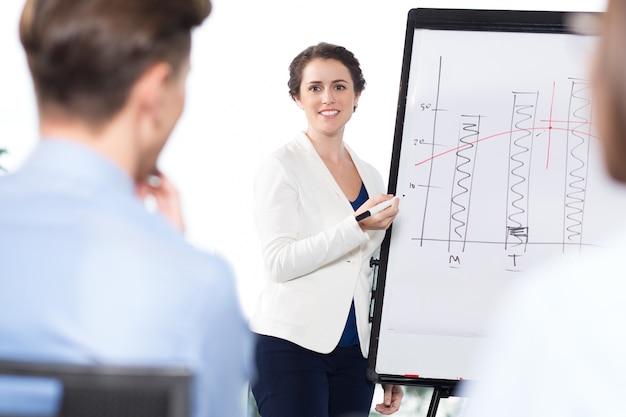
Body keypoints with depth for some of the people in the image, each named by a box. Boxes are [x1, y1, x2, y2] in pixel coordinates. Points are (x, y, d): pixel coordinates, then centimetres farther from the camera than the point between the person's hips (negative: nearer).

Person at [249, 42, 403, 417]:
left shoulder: (371, 177, 16)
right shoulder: (281, 168, -2)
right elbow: (280, 263, -13)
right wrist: (357, 227, -21)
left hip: (355, 354, 5)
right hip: (292, 344, -5)